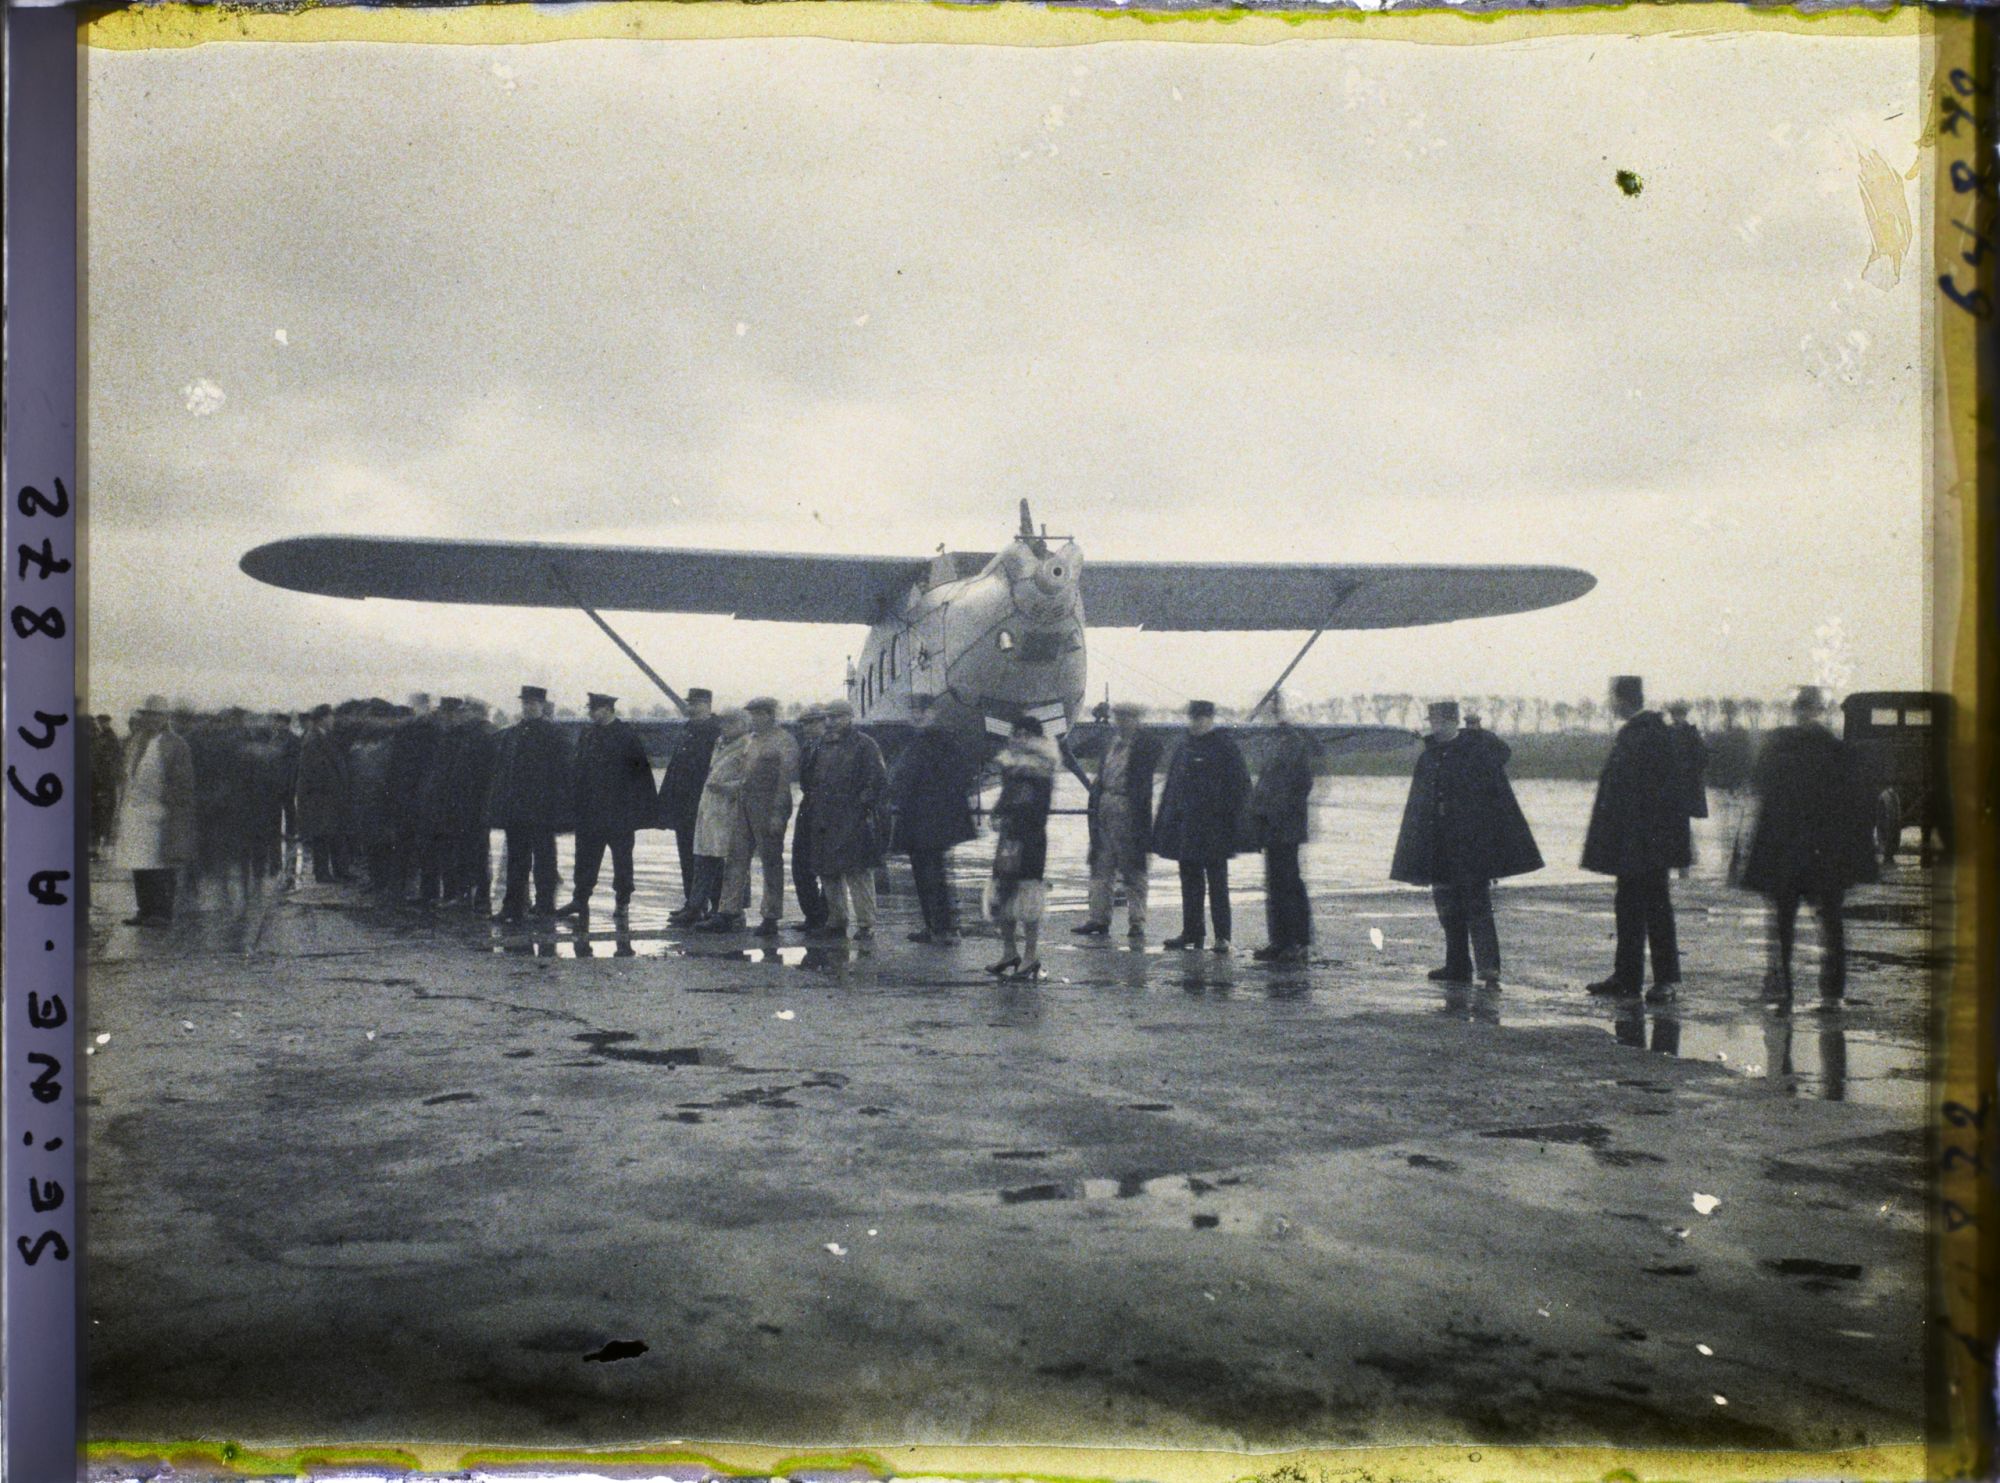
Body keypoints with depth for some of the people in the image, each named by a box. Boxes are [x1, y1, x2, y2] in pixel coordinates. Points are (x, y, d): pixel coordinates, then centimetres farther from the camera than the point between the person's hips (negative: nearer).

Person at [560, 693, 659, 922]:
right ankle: (580, 899, 9)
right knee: (586, 856, 5)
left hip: (619, 808, -5)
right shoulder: (587, 735, 9)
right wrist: (578, 803, 7)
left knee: (621, 856, 4)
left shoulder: (626, 736, -7)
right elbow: (578, 768, 13)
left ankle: (622, 901, 12)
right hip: (589, 809, 5)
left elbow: (642, 769, -6)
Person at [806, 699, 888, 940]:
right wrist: (817, 804, 14)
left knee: (857, 871, -7)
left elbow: (878, 780, -8)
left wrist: (865, 804, -12)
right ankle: (836, 921, 21)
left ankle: (866, 924, -2)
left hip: (854, 821, -7)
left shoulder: (864, 744, -5)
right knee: (828, 871, 10)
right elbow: (815, 778, 23)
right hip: (825, 820, 7)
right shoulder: (824, 744, 16)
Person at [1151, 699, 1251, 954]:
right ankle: (1191, 932, 18)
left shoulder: (1224, 747, -5)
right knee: (1190, 882, 10)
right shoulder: (1184, 746, 12)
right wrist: (1165, 822, 11)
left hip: (1213, 828, -6)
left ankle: (1222, 936, 1)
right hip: (1185, 826, 6)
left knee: (1217, 883, -3)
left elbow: (1240, 785, -6)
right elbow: (1171, 786, 16)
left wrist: (1231, 820, -12)